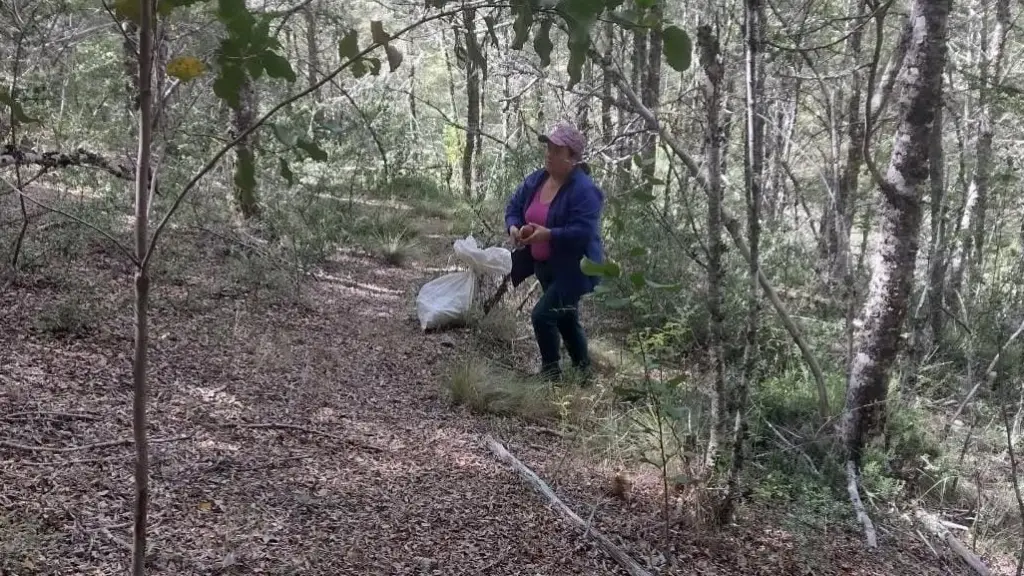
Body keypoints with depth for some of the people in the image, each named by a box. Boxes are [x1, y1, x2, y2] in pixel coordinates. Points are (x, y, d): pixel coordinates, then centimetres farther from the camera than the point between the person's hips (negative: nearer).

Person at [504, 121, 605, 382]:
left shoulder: (584, 190, -23)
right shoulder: (536, 180, 1)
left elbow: (583, 232, -30)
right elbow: (514, 207, 7)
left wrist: (548, 234, -35)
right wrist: (514, 228, -15)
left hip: (573, 269, -9)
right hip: (544, 265, 9)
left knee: (543, 315, -16)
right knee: (565, 319, 20)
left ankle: (551, 372, 3)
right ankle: (583, 370, 37)